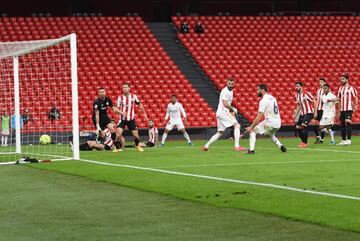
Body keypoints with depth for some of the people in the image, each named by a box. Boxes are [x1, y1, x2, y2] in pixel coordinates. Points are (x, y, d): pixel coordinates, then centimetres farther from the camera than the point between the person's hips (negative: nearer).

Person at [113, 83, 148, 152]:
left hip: (131, 119, 1)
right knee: (118, 134, -19)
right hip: (122, 119, -1)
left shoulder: (134, 96, -3)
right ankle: (117, 148, -1)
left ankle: (137, 146, 33)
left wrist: (144, 113, 12)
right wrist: (121, 112, -25)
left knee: (136, 136, 2)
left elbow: (139, 105, 11)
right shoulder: (120, 97, -5)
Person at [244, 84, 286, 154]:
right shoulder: (273, 98, 13)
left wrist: (251, 127, -11)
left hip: (270, 122, -8)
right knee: (271, 134, 35)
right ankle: (281, 146, 17)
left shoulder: (263, 101, -12)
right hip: (278, 123, 8)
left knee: (252, 131, 3)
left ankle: (251, 150, -8)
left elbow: (259, 117, -15)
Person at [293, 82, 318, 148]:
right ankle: (303, 141, 16)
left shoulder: (306, 94, -14)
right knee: (298, 127, 1)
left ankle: (305, 143, -12)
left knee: (303, 126, -21)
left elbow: (314, 102, -11)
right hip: (302, 114, 8)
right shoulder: (296, 95, 9)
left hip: (309, 113, -8)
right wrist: (296, 114, 14)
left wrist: (315, 112, -15)